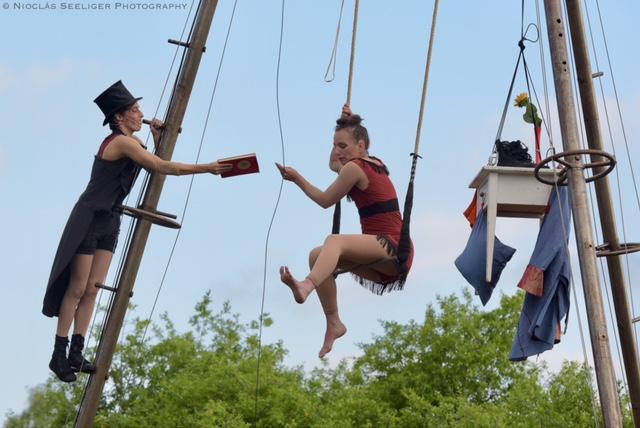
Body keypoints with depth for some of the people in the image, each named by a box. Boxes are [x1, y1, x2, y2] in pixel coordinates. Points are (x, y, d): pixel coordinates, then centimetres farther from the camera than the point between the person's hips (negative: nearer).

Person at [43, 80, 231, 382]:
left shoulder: (130, 142, 11)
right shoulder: (122, 142, -18)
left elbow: (156, 168, 13)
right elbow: (164, 168, -23)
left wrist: (158, 139, 2)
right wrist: (207, 168, -20)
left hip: (109, 222, 9)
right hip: (89, 219, -9)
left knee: (92, 290, 5)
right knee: (77, 289, -4)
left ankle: (76, 354, 8)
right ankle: (59, 354, 5)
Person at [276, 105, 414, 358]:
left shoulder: (354, 167, -8)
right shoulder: (374, 164, 19)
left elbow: (325, 200, 0)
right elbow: (333, 165, 38)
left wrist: (296, 178, 3)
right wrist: (347, 124, 30)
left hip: (393, 249, -9)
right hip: (382, 260, 9)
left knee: (334, 240, -34)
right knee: (317, 255, -1)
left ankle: (306, 286, -63)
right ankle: (333, 324, -8)